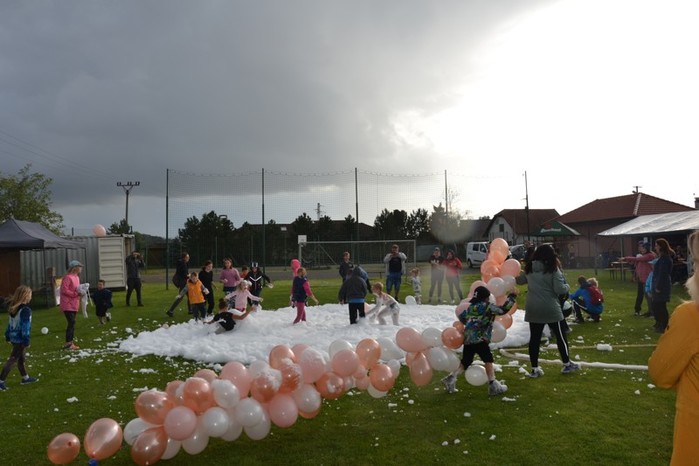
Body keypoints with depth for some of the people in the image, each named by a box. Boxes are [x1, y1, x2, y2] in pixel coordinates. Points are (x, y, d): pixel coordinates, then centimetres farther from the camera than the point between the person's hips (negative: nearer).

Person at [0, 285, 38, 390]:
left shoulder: (13, 308, 6)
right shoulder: (25, 310, -20)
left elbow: (10, 323, 13)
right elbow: (25, 326, -20)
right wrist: (26, 341, -18)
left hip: (13, 337, 9)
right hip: (20, 339, -9)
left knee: (21, 358, 20)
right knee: (13, 360, -3)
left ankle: (25, 378, 32)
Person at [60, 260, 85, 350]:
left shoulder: (76, 277, 14)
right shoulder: (67, 277, -14)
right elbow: (64, 290, -20)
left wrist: (80, 292, 2)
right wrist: (76, 293, -21)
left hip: (74, 305, 9)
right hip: (68, 305, -9)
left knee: (72, 323, 11)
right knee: (71, 323, -12)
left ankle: (70, 342, 17)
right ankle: (68, 343, -9)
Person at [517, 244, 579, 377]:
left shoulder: (529, 269, 3)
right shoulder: (553, 269, -11)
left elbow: (519, 280, 18)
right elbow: (559, 289, -14)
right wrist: (567, 287, 5)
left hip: (533, 309, 4)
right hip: (551, 309, -4)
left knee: (534, 338, 8)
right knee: (560, 336, 13)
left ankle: (534, 369, 12)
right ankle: (567, 364, 26)